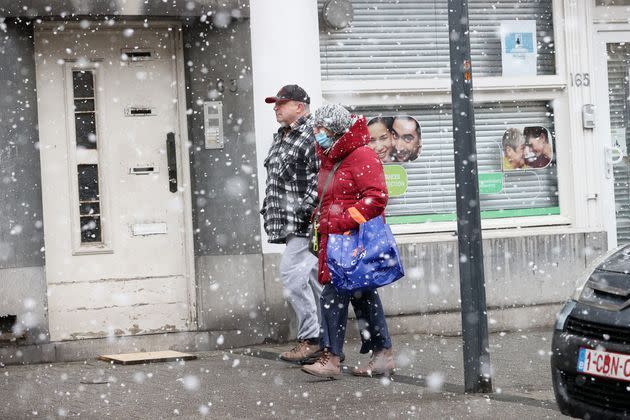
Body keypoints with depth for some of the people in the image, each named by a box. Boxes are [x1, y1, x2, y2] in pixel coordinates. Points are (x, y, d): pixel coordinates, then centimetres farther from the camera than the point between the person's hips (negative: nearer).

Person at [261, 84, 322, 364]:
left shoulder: (312, 136, -12)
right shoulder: (280, 138, 20)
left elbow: (321, 178, -19)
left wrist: (308, 209, -22)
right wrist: (268, 210, 24)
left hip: (306, 222, -10)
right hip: (291, 224, 10)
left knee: (292, 274, -15)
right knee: (312, 278, 11)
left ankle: (310, 339, -10)